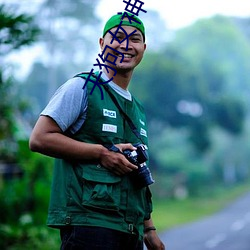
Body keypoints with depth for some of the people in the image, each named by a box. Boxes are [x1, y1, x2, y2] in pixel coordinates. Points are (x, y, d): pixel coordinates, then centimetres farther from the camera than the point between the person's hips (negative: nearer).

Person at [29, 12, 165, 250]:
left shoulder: (137, 110, 22)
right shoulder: (83, 87, -1)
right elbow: (39, 139, -11)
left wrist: (148, 229, 19)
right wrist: (102, 152, -13)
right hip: (88, 224, -7)